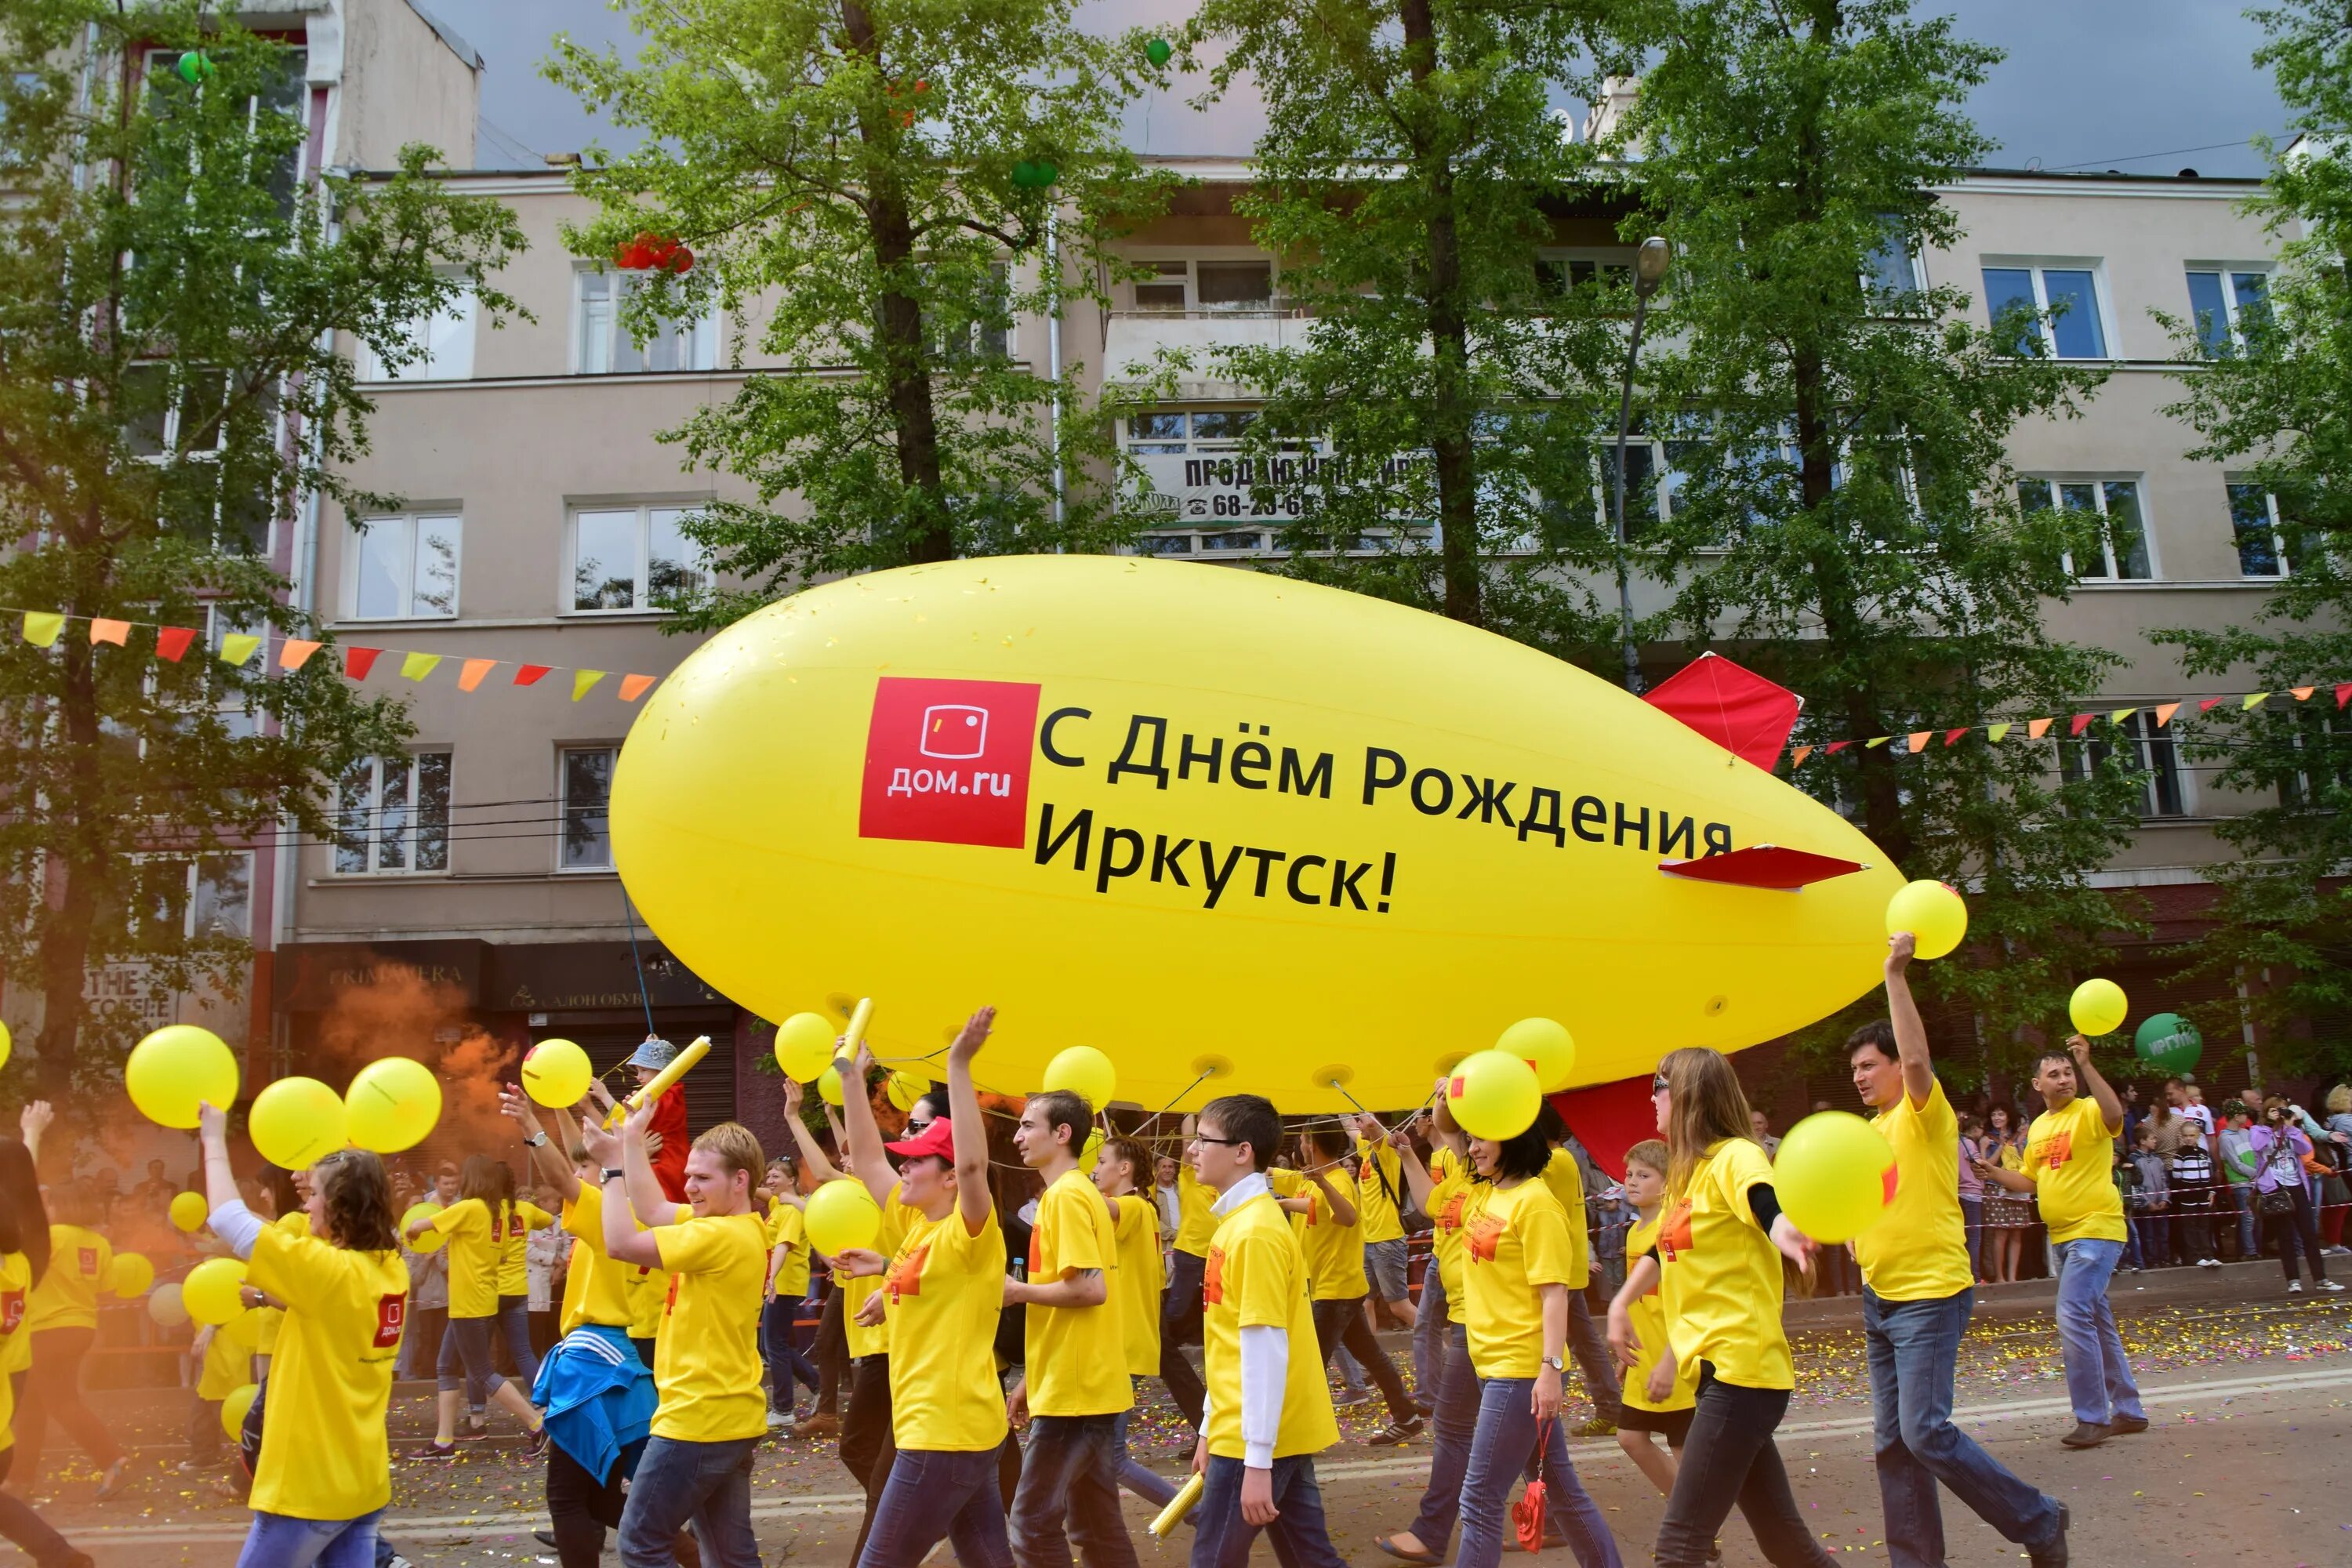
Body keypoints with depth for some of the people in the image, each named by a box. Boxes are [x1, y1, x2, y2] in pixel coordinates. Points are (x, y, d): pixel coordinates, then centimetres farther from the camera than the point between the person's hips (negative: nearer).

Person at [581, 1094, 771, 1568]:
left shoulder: (721, 1236, -20)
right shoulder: (738, 1227, 9)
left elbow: (621, 1243, -20)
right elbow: (651, 1209, 14)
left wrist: (613, 1165, -12)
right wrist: (633, 1139, 12)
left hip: (700, 1420, -10)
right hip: (730, 1418, 10)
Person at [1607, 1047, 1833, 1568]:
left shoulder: (1734, 1157, -12)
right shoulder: (1687, 1173, 14)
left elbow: (1770, 1211, -34)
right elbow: (1662, 1251, 30)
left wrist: (1786, 1235, -54)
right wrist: (1621, 1304, 28)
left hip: (1742, 1369, -9)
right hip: (1715, 1368, 9)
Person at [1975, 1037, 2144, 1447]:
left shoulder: (2088, 1112, -9)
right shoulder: (2038, 1127, 13)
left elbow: (2115, 1114, -34)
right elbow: (2033, 1182, 21)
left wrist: (2085, 1064, -36)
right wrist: (1997, 1174, 4)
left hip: (2096, 1231, -9)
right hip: (2062, 1236, 9)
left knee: (2074, 1318, -16)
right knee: (2097, 1321, 15)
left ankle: (2092, 1417, -7)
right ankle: (2128, 1412, 27)